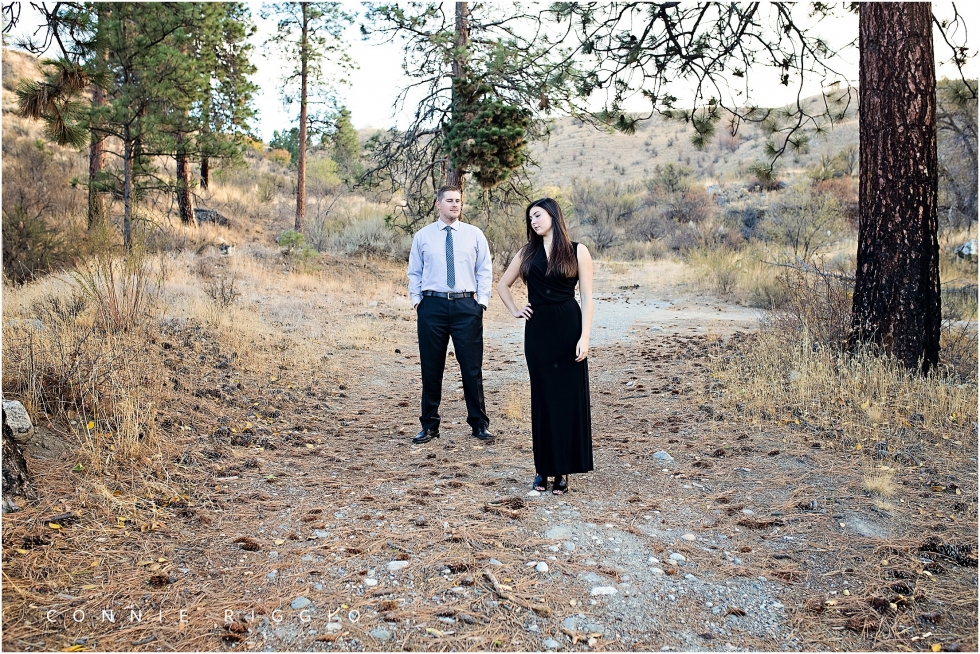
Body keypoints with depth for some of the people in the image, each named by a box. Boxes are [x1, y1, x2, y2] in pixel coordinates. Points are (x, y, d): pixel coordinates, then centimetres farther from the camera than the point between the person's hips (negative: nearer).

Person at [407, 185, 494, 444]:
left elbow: (485, 270, 7)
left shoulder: (474, 234, 7)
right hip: (432, 305, 1)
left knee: (472, 367, 3)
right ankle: (429, 425, 19)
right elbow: (414, 272, 12)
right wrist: (417, 299, 1)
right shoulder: (423, 236, 8)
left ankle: (479, 424, 16)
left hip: (466, 305, 0)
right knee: (431, 367, 6)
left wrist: (482, 300, -3)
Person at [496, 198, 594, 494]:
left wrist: (584, 336, -12)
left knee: (569, 396, 1)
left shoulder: (578, 251, 1)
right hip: (538, 330, 3)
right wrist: (515, 311, 8)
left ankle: (563, 470, 9)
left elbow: (587, 297, -4)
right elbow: (502, 285, 22)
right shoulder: (527, 253, 10)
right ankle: (543, 467, 16)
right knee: (543, 397, 7)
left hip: (568, 328, -3)